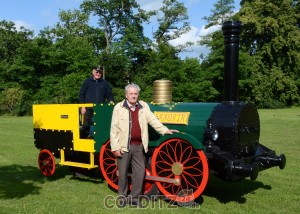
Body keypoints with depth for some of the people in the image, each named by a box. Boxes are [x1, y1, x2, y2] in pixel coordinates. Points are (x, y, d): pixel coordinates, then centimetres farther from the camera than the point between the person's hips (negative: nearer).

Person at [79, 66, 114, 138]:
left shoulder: (105, 83, 11)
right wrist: (83, 107, -1)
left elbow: (109, 95, 15)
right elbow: (81, 94, 6)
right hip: (88, 109, -1)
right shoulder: (87, 82, 7)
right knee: (86, 126, -1)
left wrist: (111, 101, -6)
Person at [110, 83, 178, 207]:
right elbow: (114, 129, -5)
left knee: (139, 172, 7)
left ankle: (134, 197, 21)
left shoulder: (144, 106, 6)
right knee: (123, 173, 7)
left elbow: (153, 120, 4)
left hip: (139, 146, 3)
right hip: (124, 146, -3)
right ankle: (122, 197, 25)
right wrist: (115, 147, -9)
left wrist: (165, 130, -9)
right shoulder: (119, 107, -4)